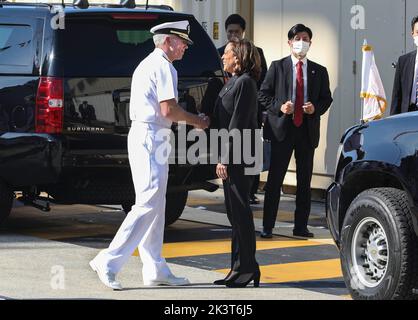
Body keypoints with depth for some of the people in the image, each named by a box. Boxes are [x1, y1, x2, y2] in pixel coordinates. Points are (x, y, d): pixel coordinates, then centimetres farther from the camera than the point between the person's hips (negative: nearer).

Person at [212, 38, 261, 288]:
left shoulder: (244, 83, -13)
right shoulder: (233, 82, 17)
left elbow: (238, 124, -18)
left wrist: (225, 159, -19)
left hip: (238, 156, -10)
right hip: (231, 157, 10)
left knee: (240, 211, -5)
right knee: (235, 212, 12)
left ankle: (247, 269, 0)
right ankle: (239, 268, 17)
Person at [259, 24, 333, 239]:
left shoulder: (319, 71, 10)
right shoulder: (277, 67, 3)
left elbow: (326, 98, 12)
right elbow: (263, 94, 3)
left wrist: (316, 108, -8)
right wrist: (279, 107, -13)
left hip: (308, 130, 3)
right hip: (282, 128, -3)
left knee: (305, 181, 7)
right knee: (275, 179, -2)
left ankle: (301, 226, 15)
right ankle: (267, 227, 2)